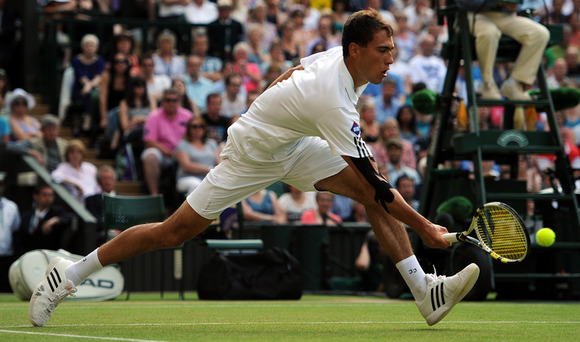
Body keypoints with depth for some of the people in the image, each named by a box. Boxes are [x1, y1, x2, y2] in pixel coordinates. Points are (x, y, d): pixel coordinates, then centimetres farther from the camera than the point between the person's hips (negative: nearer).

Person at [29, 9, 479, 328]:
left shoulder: (339, 55, -11)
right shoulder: (333, 102, -37)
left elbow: (300, 68, 14)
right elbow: (373, 183, -34)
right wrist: (423, 228, -29)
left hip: (294, 144, 9)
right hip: (251, 156, -9)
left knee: (376, 198, -8)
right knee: (174, 232, -6)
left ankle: (425, 292, -10)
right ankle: (70, 275, 7)